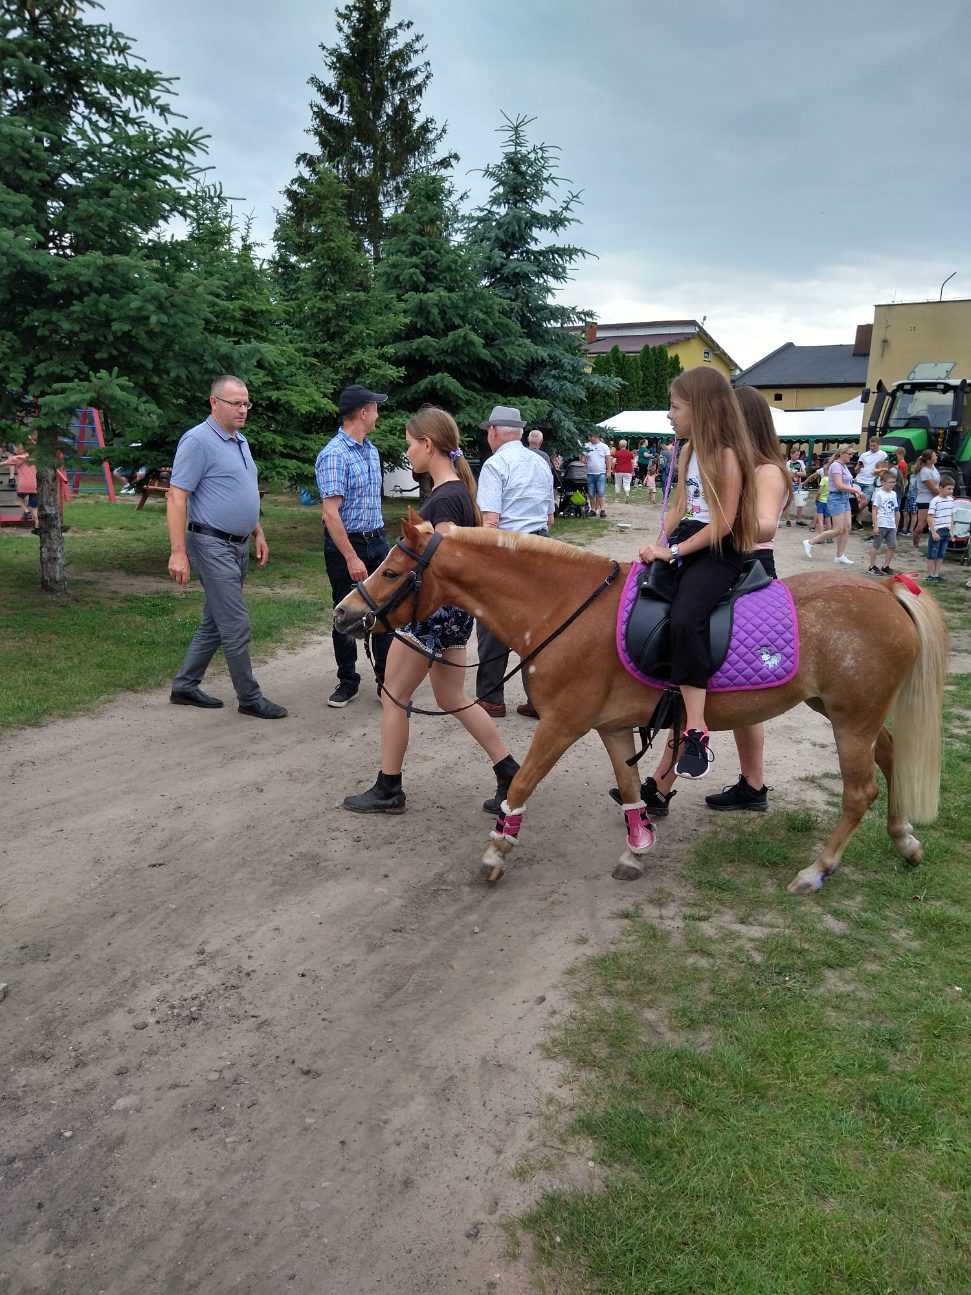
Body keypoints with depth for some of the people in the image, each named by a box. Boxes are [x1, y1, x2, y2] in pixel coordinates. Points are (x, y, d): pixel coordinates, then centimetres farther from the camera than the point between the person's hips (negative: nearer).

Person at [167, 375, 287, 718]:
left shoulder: (240, 441, 14)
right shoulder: (198, 440, -13)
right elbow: (176, 497, -17)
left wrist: (258, 533, 19)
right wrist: (178, 552, -22)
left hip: (239, 545, 9)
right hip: (212, 545, -9)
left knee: (214, 623, 15)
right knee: (236, 626, -5)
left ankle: (185, 686, 25)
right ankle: (250, 698, 5)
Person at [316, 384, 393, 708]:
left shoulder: (371, 451, 9)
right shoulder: (334, 455, -17)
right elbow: (331, 513, -22)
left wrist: (378, 538, 14)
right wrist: (351, 558, -23)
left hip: (377, 540, 7)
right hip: (345, 544, -7)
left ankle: (387, 681, 14)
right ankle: (347, 682, 20)